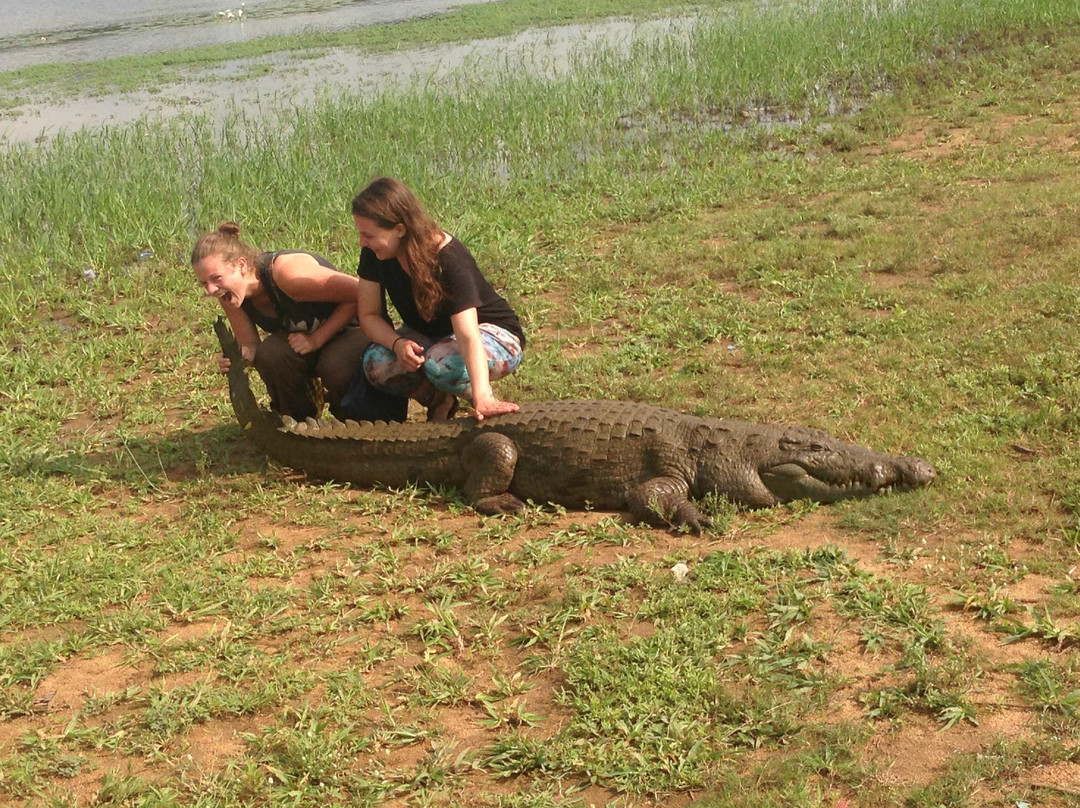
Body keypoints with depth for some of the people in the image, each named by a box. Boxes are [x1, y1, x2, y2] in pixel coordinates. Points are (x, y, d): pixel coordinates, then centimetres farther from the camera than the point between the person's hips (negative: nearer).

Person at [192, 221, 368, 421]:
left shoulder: (286, 272, -34)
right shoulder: (230, 295, -13)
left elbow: (361, 293, -30)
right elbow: (250, 346, -7)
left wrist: (317, 338, -28)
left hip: (351, 331, -5)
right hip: (297, 338, 5)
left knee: (336, 368, -36)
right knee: (270, 354, -27)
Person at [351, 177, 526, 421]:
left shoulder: (449, 259, -33)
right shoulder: (374, 254, -16)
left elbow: (468, 335, -43)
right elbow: (369, 315, -10)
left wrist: (481, 396, -57)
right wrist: (397, 343, -32)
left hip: (494, 335, -5)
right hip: (429, 336, 6)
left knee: (443, 364, -39)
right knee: (377, 363, -25)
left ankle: (488, 402, -7)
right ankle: (439, 400, 2)